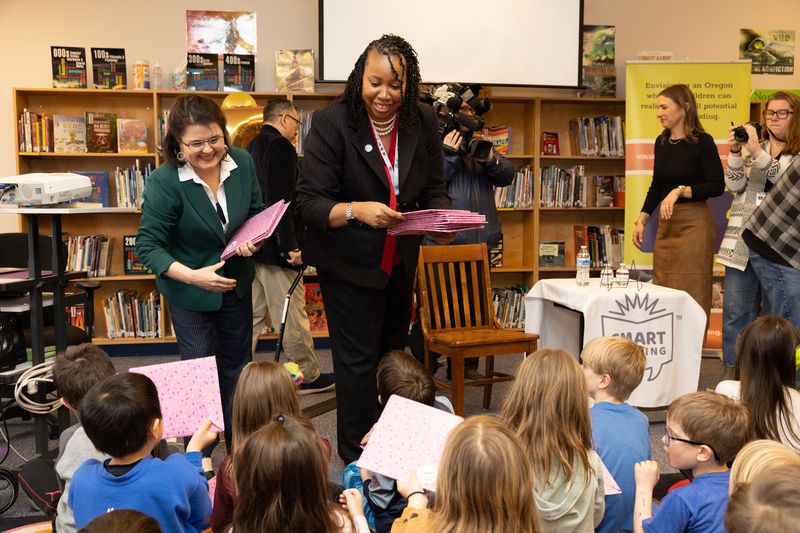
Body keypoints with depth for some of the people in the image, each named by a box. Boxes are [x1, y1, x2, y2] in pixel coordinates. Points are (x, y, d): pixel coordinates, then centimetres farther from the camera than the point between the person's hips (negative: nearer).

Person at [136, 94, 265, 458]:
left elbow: (257, 212, 2)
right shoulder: (164, 182, -26)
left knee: (237, 366, 20)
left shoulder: (242, 162, -13)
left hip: (236, 284, 5)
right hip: (190, 292, -5)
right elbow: (148, 245, -21)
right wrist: (193, 276, -34)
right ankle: (199, 454, 27)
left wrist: (252, 239, -20)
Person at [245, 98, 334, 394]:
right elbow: (280, 200, -23)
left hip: (252, 245, 9)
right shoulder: (280, 146, -13)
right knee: (293, 315, 2)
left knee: (252, 315, 14)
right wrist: (290, 246, -22)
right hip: (274, 247, -9)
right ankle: (308, 377, 13)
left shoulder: (252, 146, 16)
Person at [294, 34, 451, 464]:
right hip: (347, 262, -5)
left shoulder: (422, 122, -5)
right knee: (359, 359, -3)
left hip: (400, 259, 6)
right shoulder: (331, 122, -18)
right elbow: (309, 203, -21)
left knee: (393, 351, 19)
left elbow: (433, 191, 2)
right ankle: (357, 459, 14)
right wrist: (356, 211, -39)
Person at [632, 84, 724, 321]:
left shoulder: (702, 141, -9)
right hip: (666, 224, 7)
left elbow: (717, 186, -13)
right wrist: (641, 221, 12)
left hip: (694, 224, -7)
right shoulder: (661, 142, 11)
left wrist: (680, 190, -22)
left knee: (691, 296, -3)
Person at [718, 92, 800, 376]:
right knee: (736, 312, 1)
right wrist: (735, 152, -12)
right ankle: (732, 375, 9)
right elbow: (735, 185, 2)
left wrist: (757, 151, -21)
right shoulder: (751, 148, 14)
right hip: (743, 241, 2)